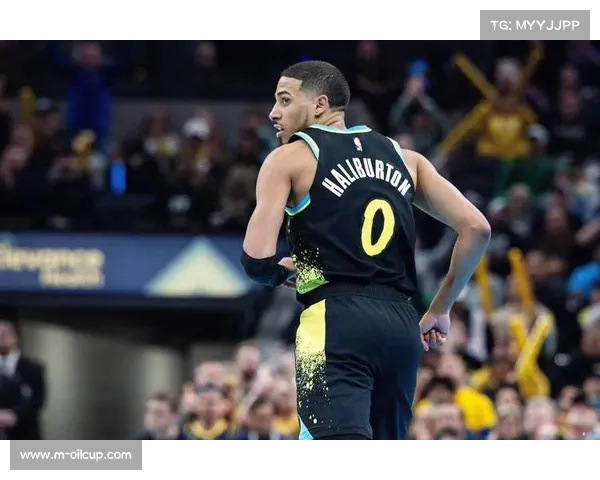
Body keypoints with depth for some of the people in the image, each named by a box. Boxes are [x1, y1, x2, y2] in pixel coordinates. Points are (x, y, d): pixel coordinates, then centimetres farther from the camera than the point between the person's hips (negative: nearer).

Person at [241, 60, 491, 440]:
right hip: (401, 325, 6)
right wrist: (440, 309, 20)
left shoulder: (289, 159, 6)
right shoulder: (404, 158, 20)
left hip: (336, 323, -6)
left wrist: (281, 273, 19)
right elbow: (476, 228, 11)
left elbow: (258, 259, -5)